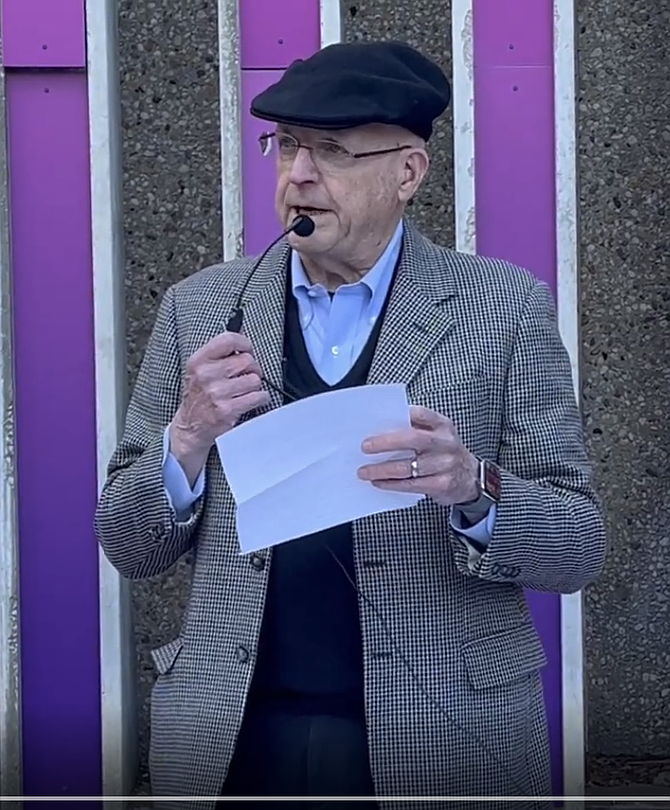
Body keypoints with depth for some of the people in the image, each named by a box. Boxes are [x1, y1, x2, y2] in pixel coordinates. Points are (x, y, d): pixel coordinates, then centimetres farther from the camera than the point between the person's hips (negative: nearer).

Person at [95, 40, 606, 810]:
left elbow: (579, 548, -4)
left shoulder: (506, 306, -4)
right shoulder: (199, 306, 2)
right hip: (232, 740, 2)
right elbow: (128, 547, 4)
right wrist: (188, 437, -14)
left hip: (440, 739, -1)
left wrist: (472, 487, -22)